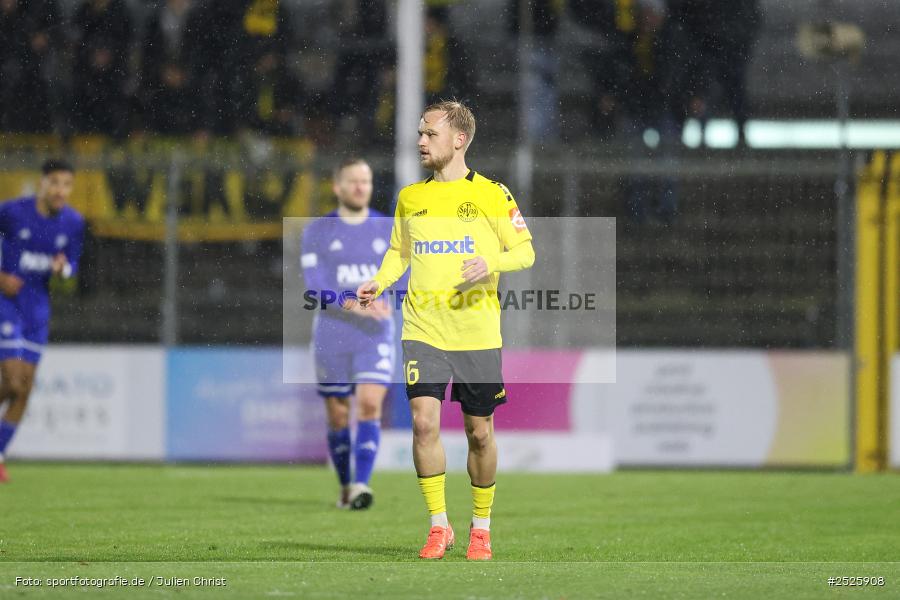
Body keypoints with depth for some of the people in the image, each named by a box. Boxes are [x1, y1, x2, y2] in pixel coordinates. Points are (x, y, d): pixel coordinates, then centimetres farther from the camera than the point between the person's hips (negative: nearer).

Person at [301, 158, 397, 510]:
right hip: (331, 336, 0)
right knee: (338, 417, 6)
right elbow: (316, 288, -10)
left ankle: (361, 486, -24)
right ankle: (345, 486, 24)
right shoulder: (317, 232, 1)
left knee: (370, 406, -18)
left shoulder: (387, 230, 7)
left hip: (375, 338, 0)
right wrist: (356, 306, -24)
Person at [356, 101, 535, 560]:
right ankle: (438, 526, -1)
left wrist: (492, 264, -18)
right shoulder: (410, 197, 11)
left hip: (477, 331, -2)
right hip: (423, 329, 2)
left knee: (479, 432, 4)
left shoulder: (492, 195, 0)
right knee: (424, 421, -12)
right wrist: (379, 282, 4)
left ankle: (481, 527, 21)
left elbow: (525, 251, 2)